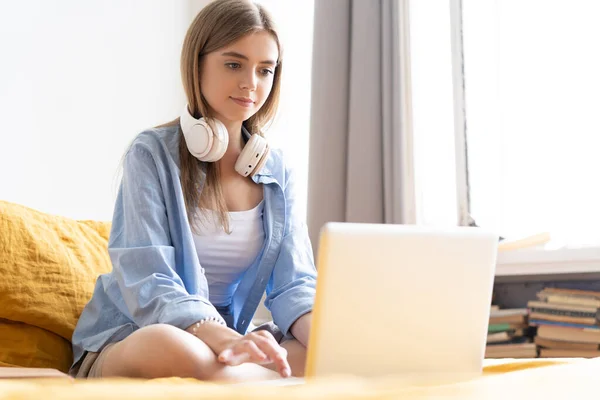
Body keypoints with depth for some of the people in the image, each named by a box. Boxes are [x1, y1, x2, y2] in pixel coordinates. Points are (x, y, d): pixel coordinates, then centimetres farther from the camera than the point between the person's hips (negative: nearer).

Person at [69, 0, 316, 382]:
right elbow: (149, 285, -19)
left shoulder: (278, 169, 6)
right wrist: (226, 340, -39)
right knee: (164, 346, -39)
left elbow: (293, 284, -2)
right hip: (127, 341, -3)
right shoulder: (152, 154, -9)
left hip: (231, 340, 3)